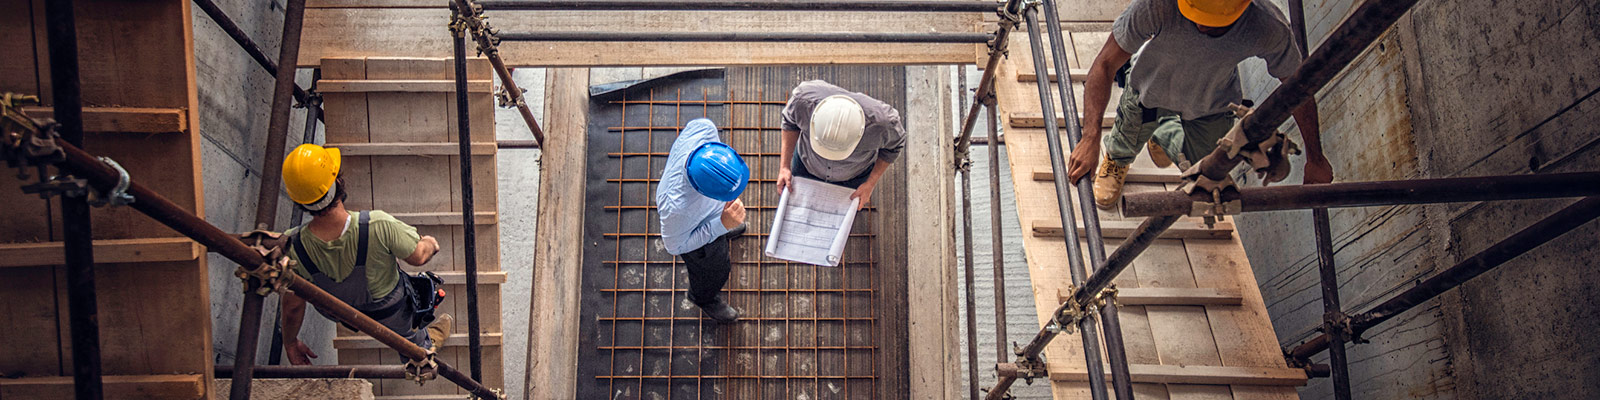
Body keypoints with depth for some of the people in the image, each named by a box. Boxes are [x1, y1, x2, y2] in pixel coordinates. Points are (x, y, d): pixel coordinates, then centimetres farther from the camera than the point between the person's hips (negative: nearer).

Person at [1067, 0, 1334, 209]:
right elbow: (1105, 65, -37)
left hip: (1211, 106, 1)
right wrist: (1090, 139, -47)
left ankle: (1166, 137, 55)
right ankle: (1116, 159, 63)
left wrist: (1315, 159, -9)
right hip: (1151, 87, -1)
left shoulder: (1269, 29, -39)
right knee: (1127, 143, 24)